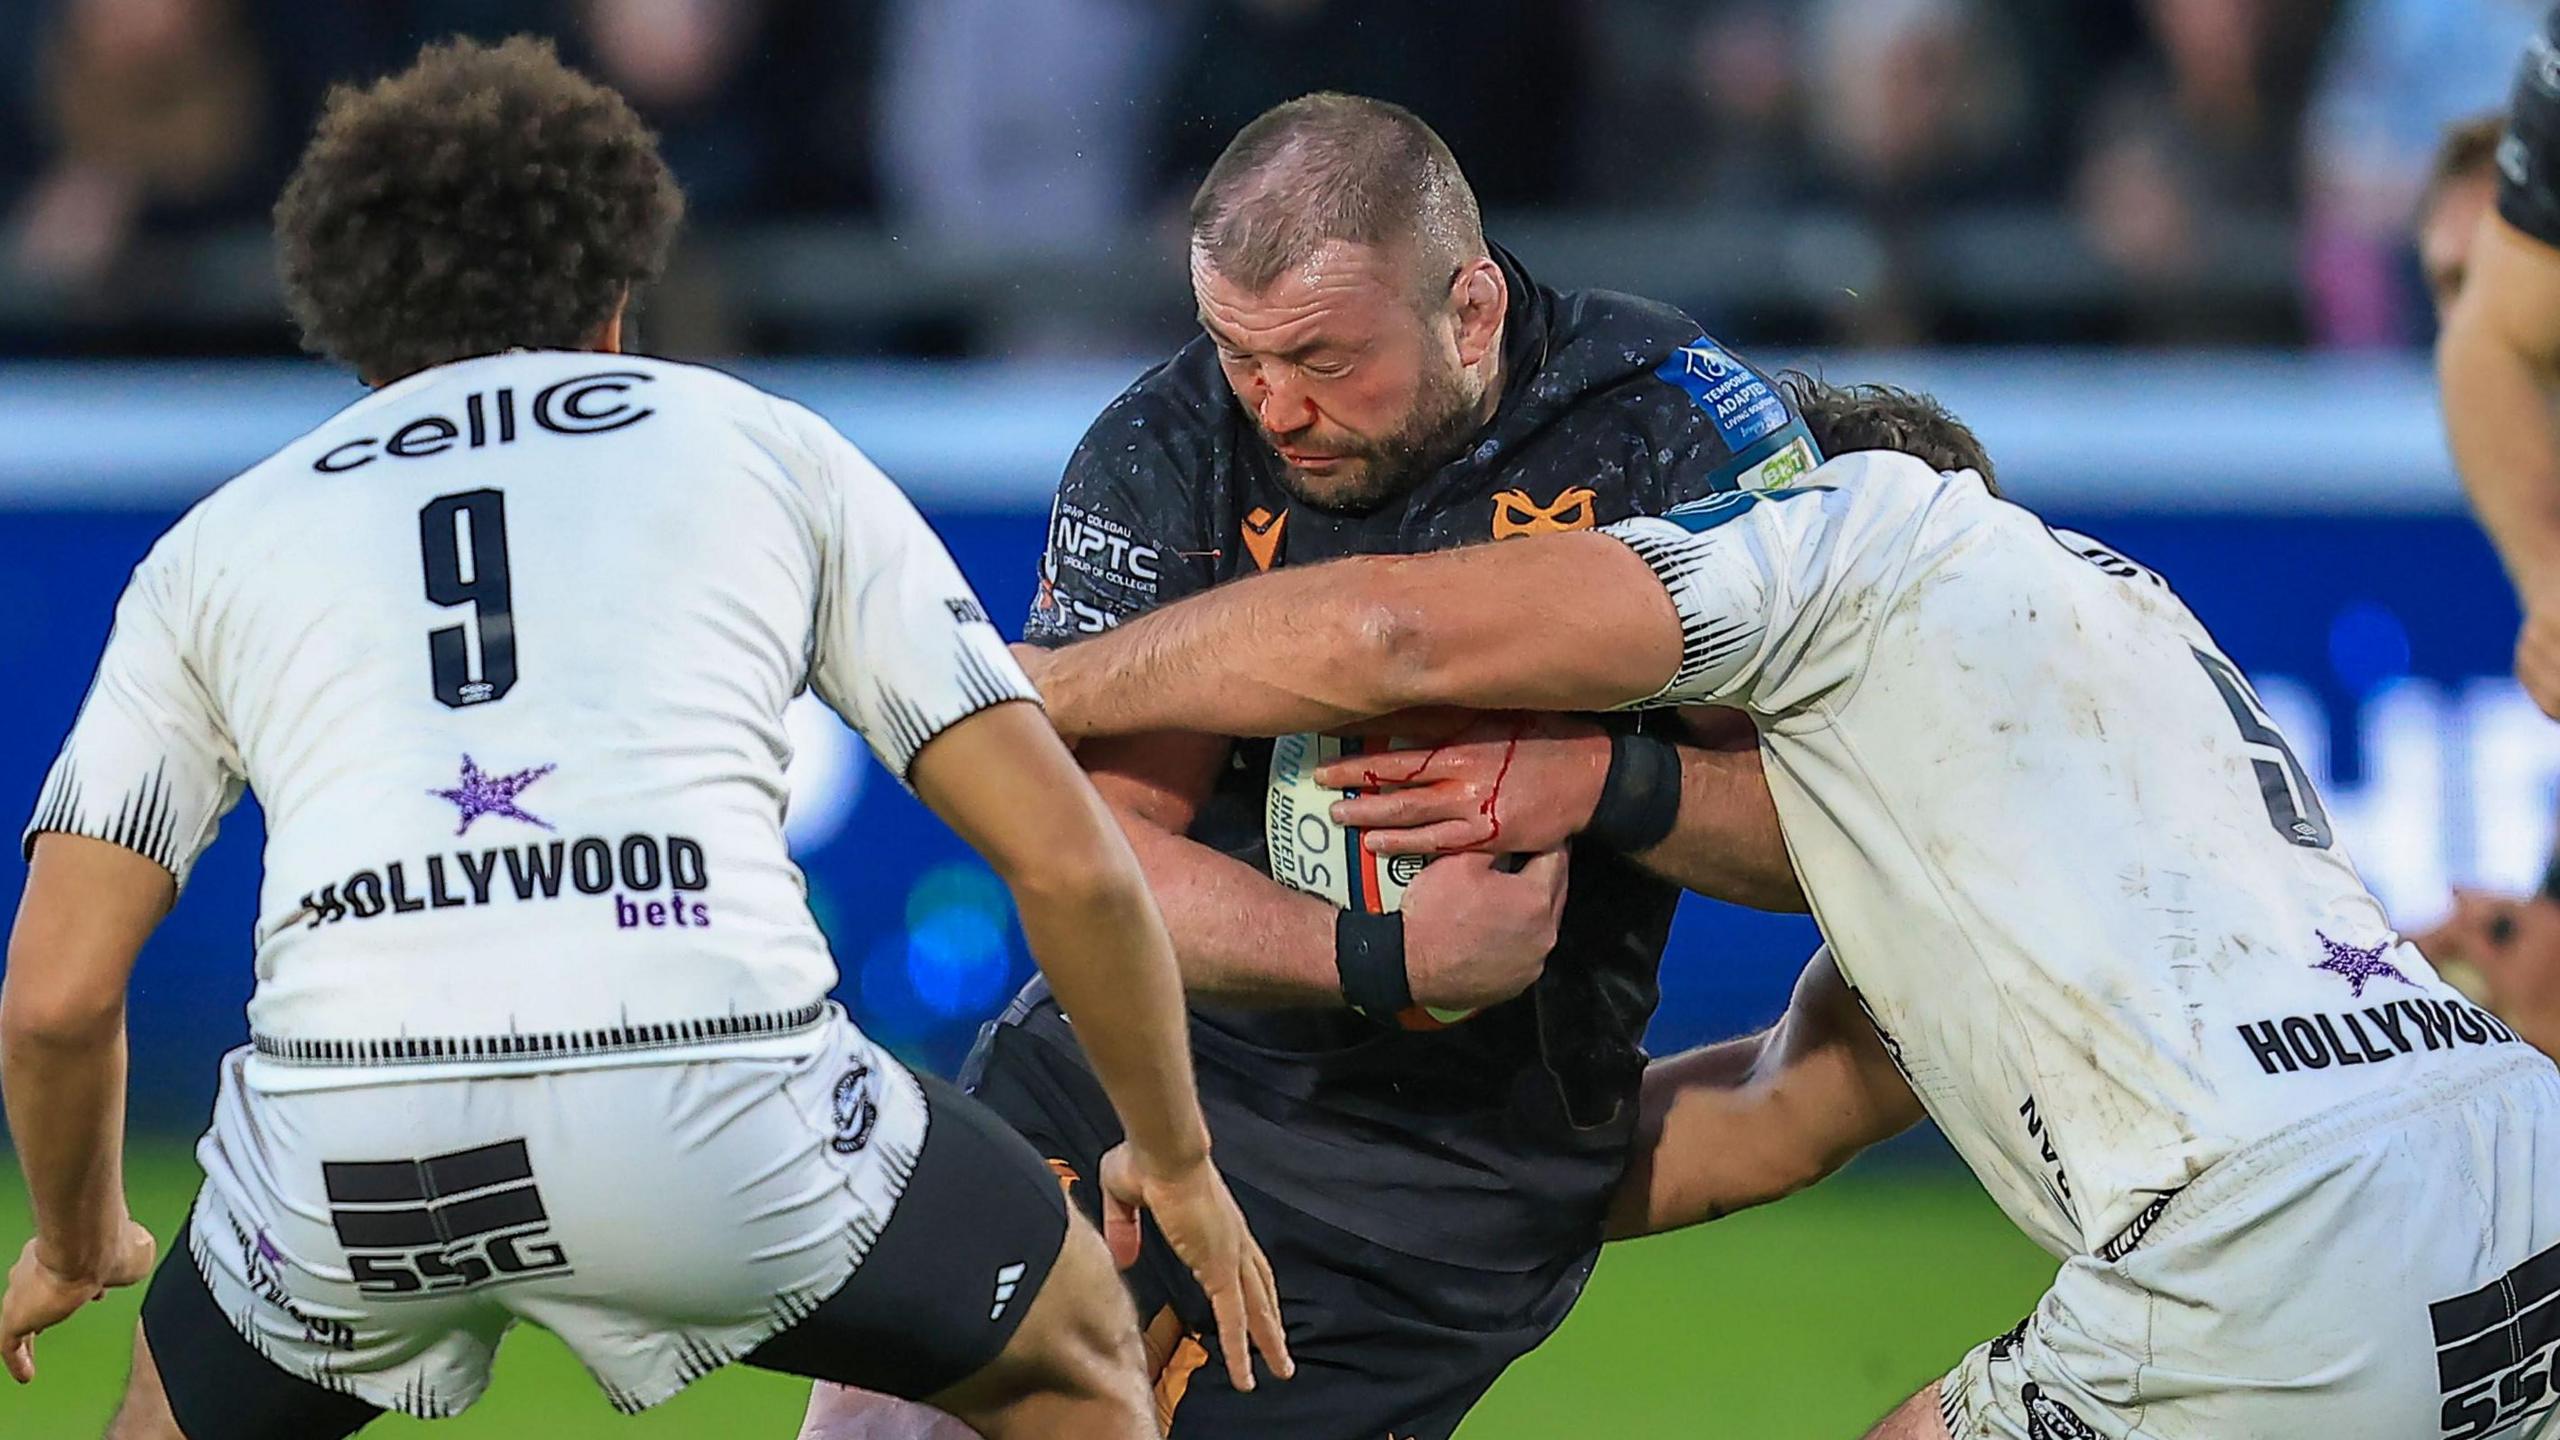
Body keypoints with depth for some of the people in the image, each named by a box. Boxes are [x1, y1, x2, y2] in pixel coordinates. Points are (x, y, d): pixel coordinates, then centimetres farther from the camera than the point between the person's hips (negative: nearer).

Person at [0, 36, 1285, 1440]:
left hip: (347, 1125, 1)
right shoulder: (766, 445, 24)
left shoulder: (217, 543, 25)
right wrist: (1174, 1154, 33)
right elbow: (1067, 858, 18)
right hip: (719, 1103, -1)